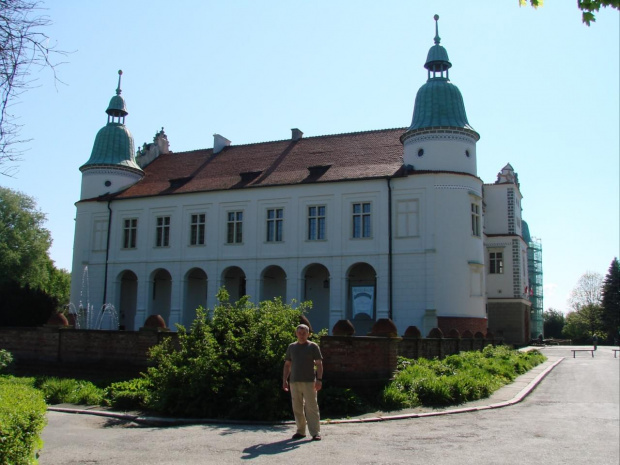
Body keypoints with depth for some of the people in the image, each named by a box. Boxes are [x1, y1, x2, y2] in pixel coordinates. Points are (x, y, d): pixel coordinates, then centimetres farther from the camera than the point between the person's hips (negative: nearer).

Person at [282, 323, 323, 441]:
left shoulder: (313, 347, 3)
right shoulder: (291, 347, 13)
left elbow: (319, 364, 0)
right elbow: (287, 365, 16)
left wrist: (319, 379, -10)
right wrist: (284, 380, 8)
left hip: (309, 382, -4)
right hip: (294, 382, 4)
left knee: (311, 407, -5)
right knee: (297, 408, 7)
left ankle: (315, 432, -3)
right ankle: (301, 431, 18)